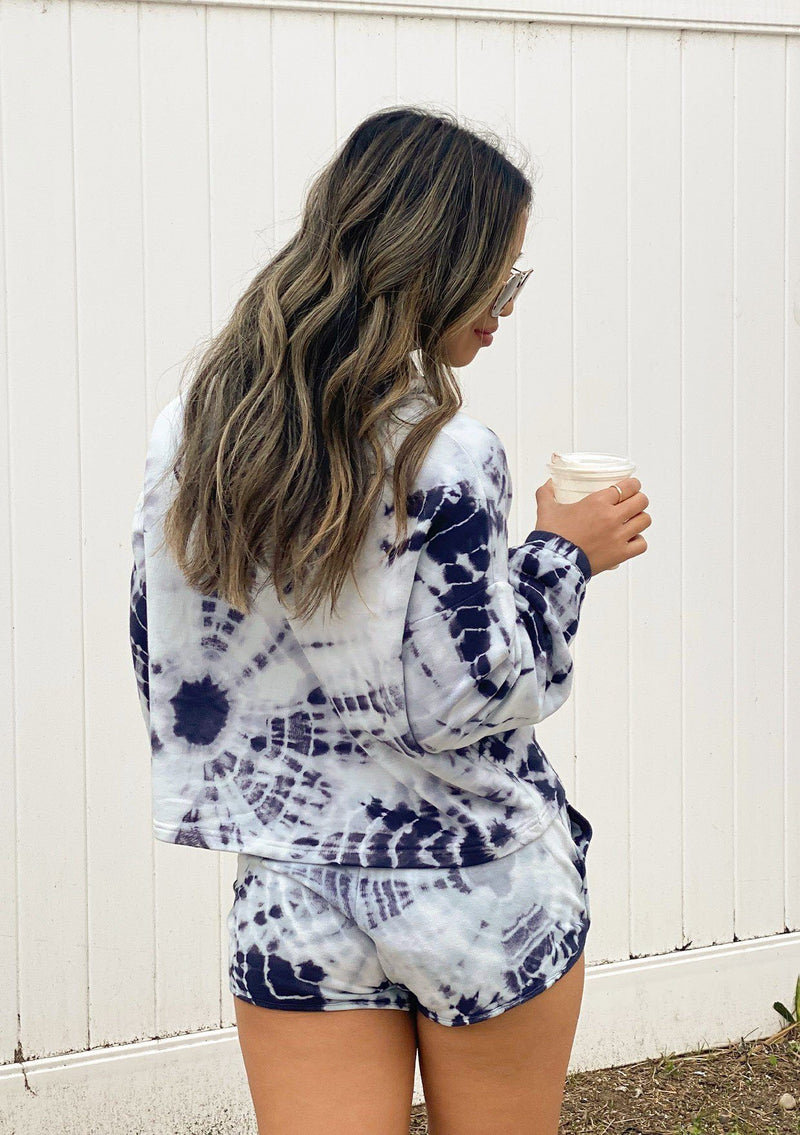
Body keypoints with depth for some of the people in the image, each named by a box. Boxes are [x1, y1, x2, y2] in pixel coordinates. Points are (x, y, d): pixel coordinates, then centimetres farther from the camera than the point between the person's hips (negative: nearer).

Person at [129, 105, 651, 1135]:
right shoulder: (445, 458, -17)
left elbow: (163, 664, 6)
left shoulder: (188, 434, 0)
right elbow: (466, 701, -17)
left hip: (291, 900, 4)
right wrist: (562, 557, -5)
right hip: (481, 894, -4)